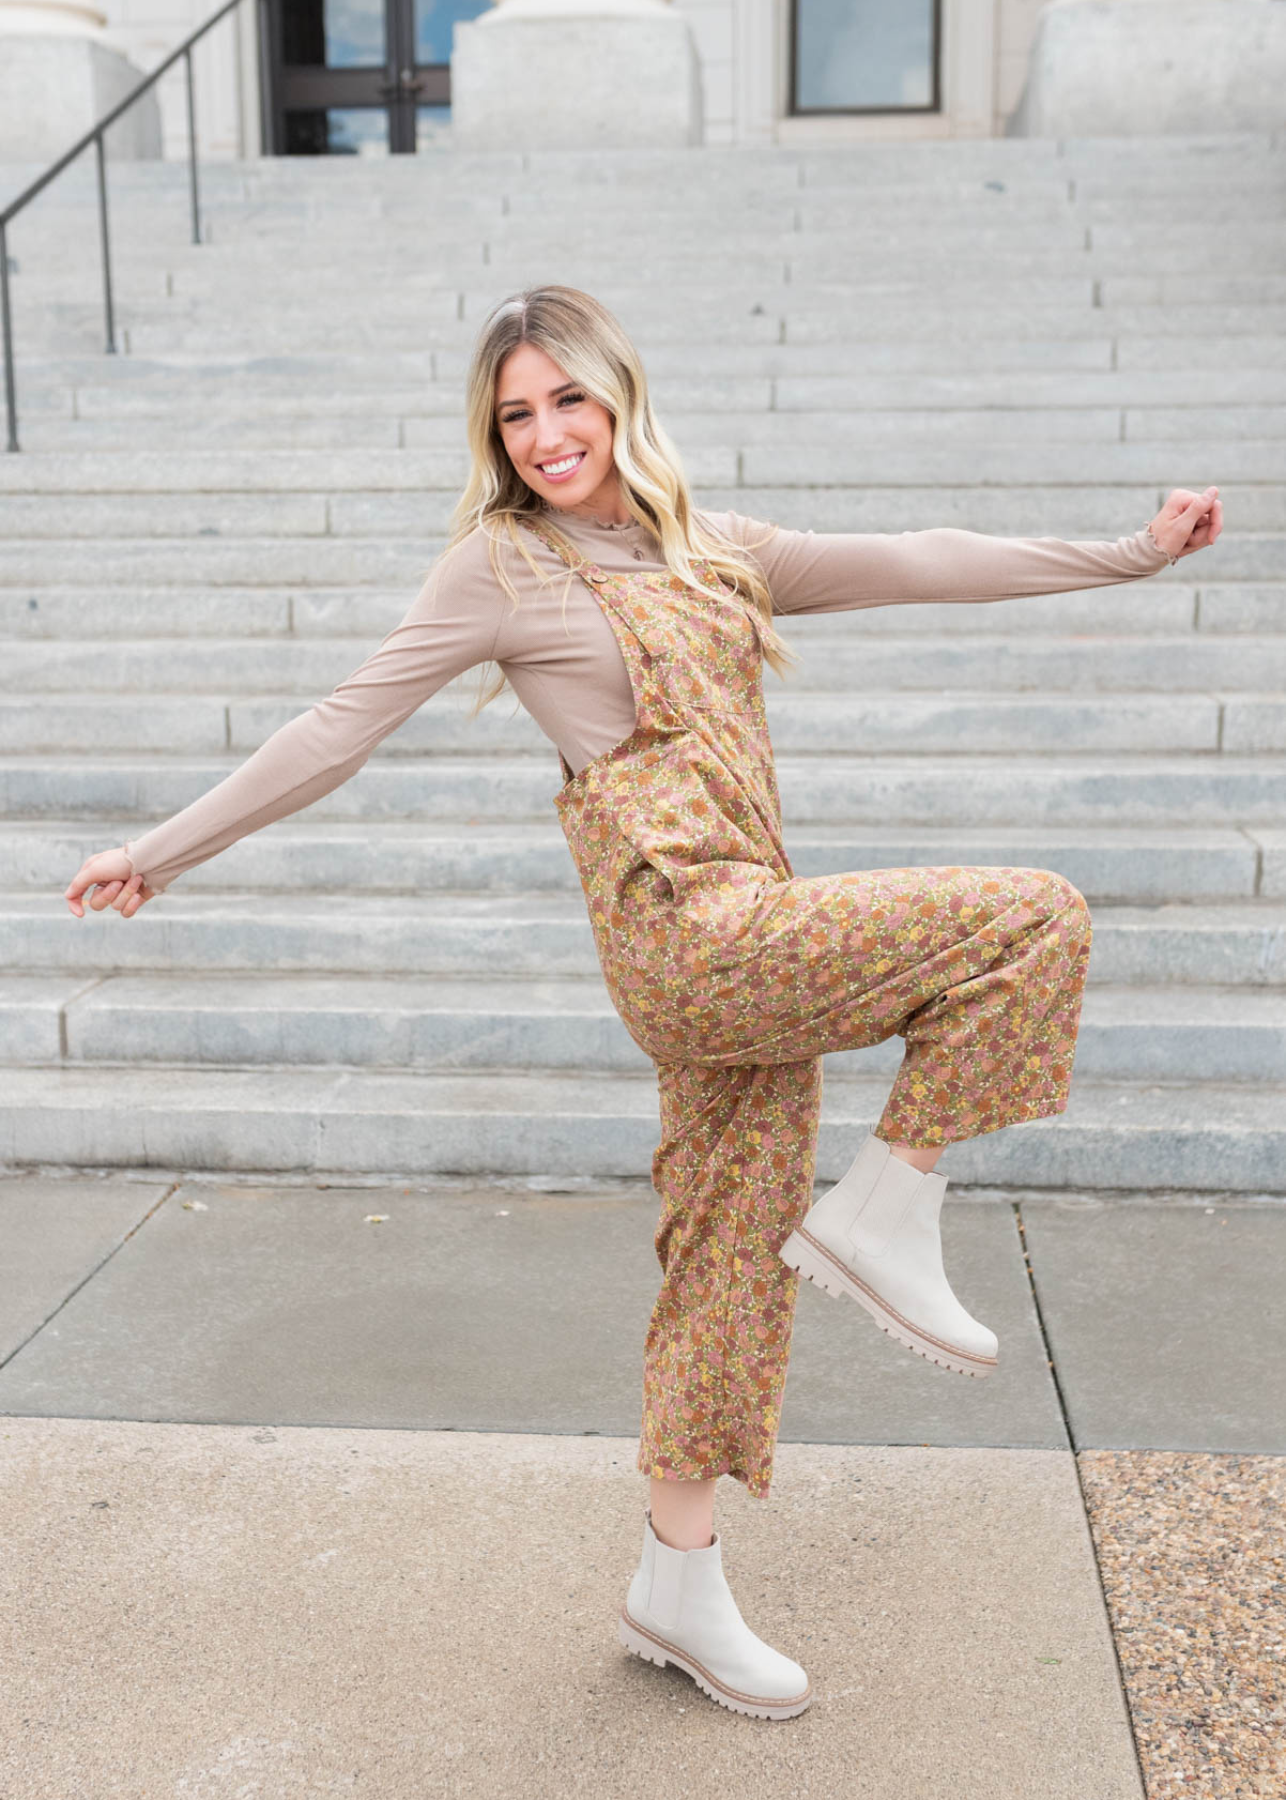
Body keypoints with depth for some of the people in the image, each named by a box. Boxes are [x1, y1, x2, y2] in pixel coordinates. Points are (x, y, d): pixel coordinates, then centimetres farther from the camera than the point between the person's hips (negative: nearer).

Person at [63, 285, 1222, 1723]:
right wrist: (165, 848, 5)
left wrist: (1133, 552, 21)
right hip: (683, 929, -6)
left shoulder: (715, 553, 18)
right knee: (1035, 918, -11)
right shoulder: (500, 566, 1)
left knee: (734, 1264, 10)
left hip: (754, 937, 6)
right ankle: (884, 1214, -1)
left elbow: (913, 566, 20)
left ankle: (677, 1588, 22)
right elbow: (342, 728, 3)